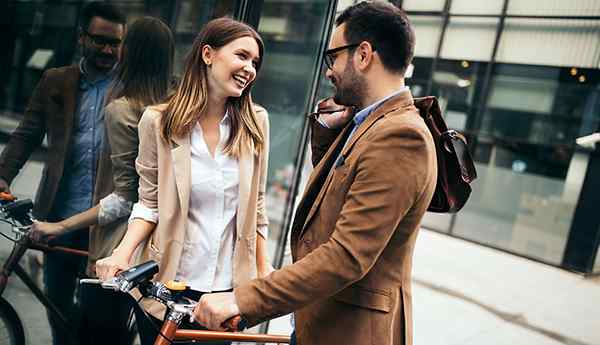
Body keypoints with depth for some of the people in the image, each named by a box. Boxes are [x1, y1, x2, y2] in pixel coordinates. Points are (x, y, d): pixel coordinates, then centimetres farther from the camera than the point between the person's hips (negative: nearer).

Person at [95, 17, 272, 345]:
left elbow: (256, 205, 4)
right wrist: (122, 253, -18)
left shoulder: (256, 122, -3)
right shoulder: (158, 121, -8)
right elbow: (149, 203, -3)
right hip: (169, 284, -1)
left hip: (229, 288, 2)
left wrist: (264, 271, 6)